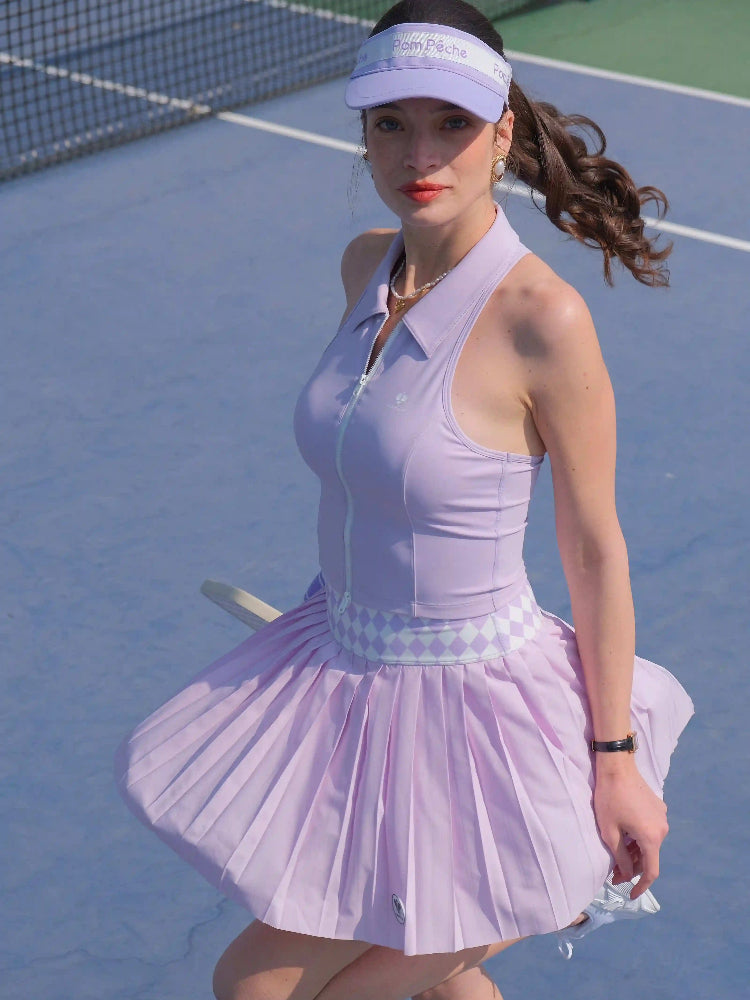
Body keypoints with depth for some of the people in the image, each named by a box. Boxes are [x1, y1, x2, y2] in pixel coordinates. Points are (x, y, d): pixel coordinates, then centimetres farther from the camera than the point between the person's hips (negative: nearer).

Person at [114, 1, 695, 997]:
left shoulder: (542, 318, -24)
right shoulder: (368, 263, -3)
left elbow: (595, 550, -16)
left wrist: (615, 764, -11)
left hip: (464, 701, -7)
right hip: (344, 663, 7)